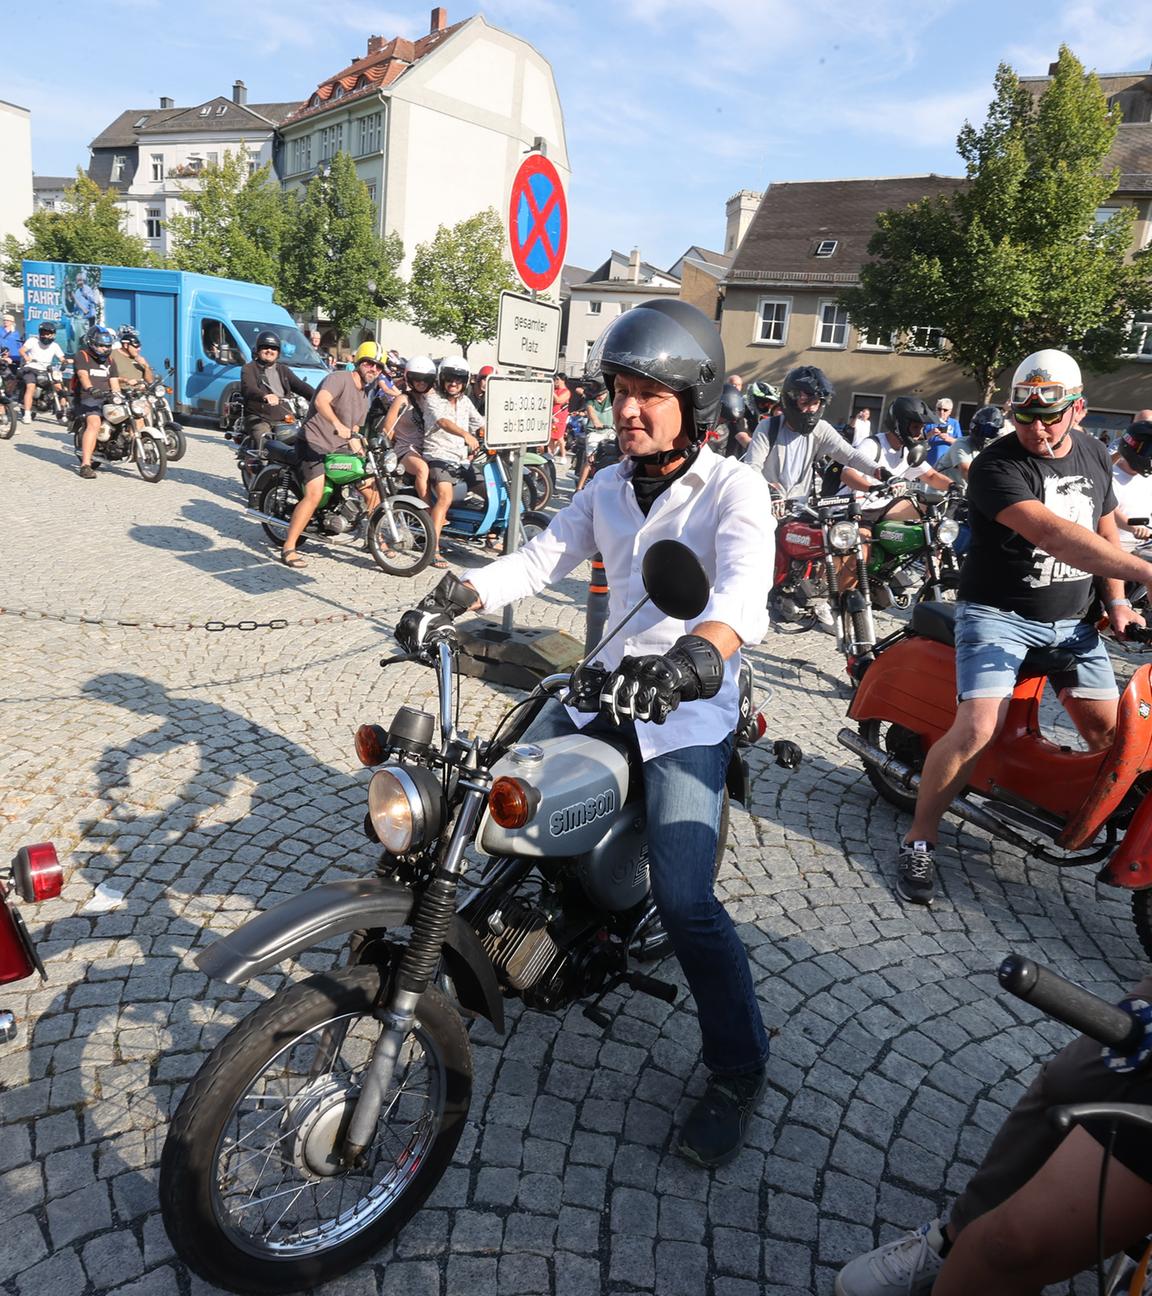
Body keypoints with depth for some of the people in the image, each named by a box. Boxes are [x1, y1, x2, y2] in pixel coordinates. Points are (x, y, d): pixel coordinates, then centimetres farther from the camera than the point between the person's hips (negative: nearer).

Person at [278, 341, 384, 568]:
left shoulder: (365, 396, 17)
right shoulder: (339, 379, -11)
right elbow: (321, 401, -31)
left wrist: (358, 448, 7)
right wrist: (338, 425, -45)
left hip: (340, 448, 9)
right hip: (316, 444, -9)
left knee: (372, 489, 5)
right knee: (314, 495, -24)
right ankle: (288, 548, -17)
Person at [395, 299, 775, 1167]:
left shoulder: (734, 489, -10)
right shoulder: (608, 488, 10)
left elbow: (745, 593, -29)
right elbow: (538, 561, 3)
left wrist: (698, 653, -51)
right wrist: (455, 595, -15)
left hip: (690, 707, -6)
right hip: (611, 687, 6)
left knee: (684, 901, -16)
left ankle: (738, 1073, 7)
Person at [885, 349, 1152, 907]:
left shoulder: (1094, 454, 8)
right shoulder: (997, 464, -17)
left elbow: (1105, 530, 20)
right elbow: (1051, 533, -31)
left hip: (1071, 620, 7)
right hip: (998, 614, -6)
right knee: (977, 729, -20)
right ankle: (918, 842, -5)